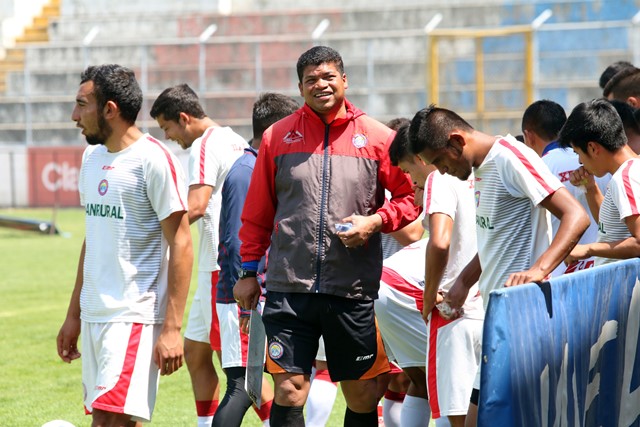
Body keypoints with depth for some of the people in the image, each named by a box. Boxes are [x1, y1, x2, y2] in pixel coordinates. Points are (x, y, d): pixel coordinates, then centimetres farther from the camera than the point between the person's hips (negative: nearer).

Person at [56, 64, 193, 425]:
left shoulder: (154, 160, -11)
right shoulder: (93, 157, 14)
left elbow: (181, 245, -13)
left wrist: (173, 328, -18)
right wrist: (74, 315, 21)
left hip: (134, 317, -8)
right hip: (94, 315, 8)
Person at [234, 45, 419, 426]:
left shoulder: (378, 137, 3)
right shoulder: (277, 136, 6)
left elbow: (410, 197, 9)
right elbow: (257, 212, 11)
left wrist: (376, 221, -8)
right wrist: (249, 271, 10)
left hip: (354, 290, 0)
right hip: (288, 287, 0)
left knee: (362, 394, 6)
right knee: (289, 391, -5)